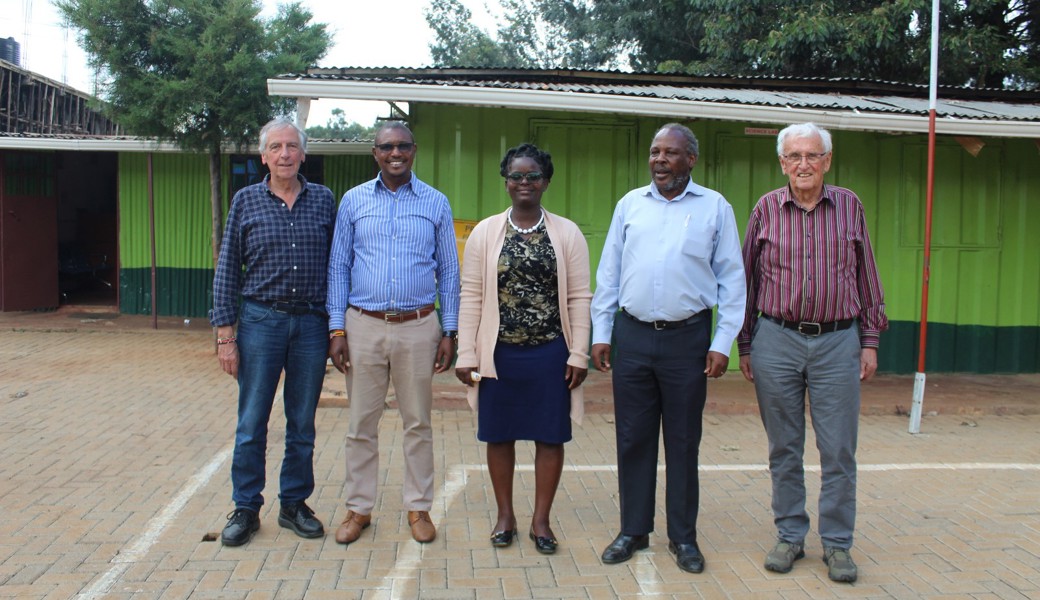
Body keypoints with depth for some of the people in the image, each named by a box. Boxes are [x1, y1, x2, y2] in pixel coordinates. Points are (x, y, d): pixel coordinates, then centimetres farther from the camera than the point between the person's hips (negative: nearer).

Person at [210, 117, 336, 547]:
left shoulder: (324, 200, 6)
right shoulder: (246, 201, 3)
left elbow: (337, 263, 9)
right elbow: (227, 269, 3)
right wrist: (225, 333, -3)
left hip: (311, 323, 1)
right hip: (261, 321, -1)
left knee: (302, 424, 9)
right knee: (252, 423, 4)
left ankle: (294, 504, 23)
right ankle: (246, 508, 18)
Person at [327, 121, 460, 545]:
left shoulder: (436, 203, 4)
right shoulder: (354, 201, 5)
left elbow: (448, 271, 7)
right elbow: (338, 267, 6)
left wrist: (449, 332, 1)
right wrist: (336, 329, -1)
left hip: (418, 327, 0)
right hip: (363, 325, 1)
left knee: (418, 424, 8)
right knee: (361, 424, 7)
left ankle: (418, 507, 22)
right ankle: (358, 508, 21)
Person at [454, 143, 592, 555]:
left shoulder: (567, 233, 2)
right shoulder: (485, 232, 3)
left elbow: (579, 298, 0)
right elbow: (471, 296, 1)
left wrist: (578, 354, -4)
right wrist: (467, 354, -3)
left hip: (551, 353, 0)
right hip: (499, 352, 1)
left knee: (549, 436, 7)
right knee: (499, 435, 10)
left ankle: (541, 520, 22)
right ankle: (505, 516, 27)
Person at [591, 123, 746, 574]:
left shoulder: (715, 207, 3)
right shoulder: (630, 204, 9)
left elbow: (731, 280, 2)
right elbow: (609, 273, 10)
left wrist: (723, 343, -4)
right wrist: (601, 333, 6)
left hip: (687, 337, -2)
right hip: (632, 336, 2)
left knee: (683, 441, 7)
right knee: (632, 438, 8)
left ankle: (683, 537, 21)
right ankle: (633, 530, 23)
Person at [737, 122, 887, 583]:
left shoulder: (849, 206, 5)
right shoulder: (766, 209, 3)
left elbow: (867, 276, 10)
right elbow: (746, 279, 8)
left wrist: (871, 341, 6)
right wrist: (744, 345, 6)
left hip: (837, 342, 0)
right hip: (777, 341, 0)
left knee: (839, 451, 3)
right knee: (784, 449, 9)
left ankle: (837, 544, 17)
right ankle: (790, 536, 22)